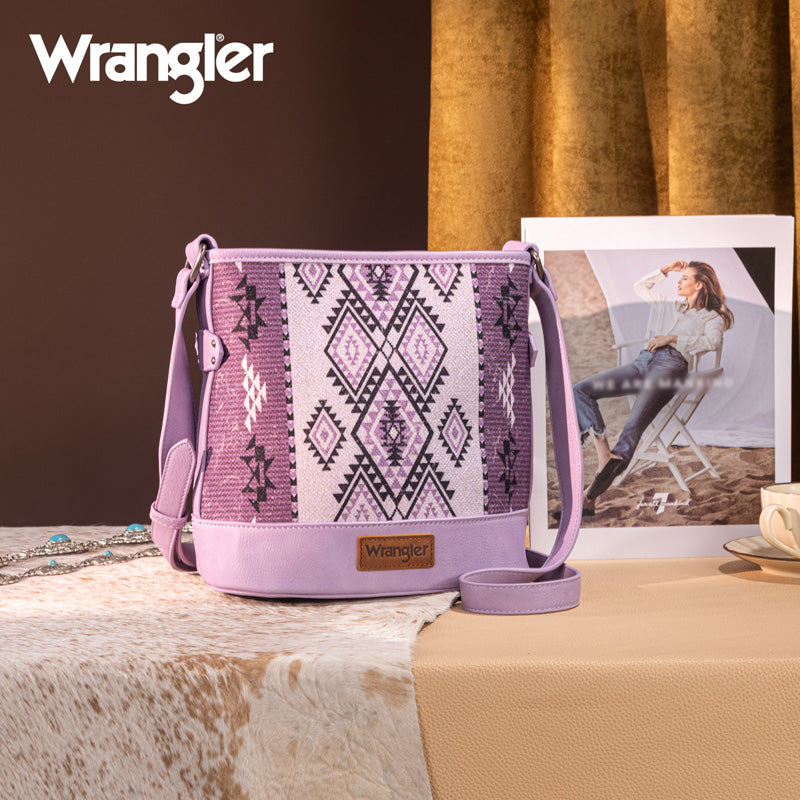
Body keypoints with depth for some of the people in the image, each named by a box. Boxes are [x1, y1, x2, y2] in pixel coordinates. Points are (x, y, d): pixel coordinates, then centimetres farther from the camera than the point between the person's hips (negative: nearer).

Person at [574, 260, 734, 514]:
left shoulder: (712, 317, 18)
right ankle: (602, 450, -34)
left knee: (634, 424, -30)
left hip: (671, 364, -7)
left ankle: (593, 494, -40)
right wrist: (665, 270, 37)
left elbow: (712, 341, -4)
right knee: (580, 391, -13)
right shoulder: (670, 307, 35)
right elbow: (640, 287, 46)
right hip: (643, 360, 7)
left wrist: (672, 338, -5)